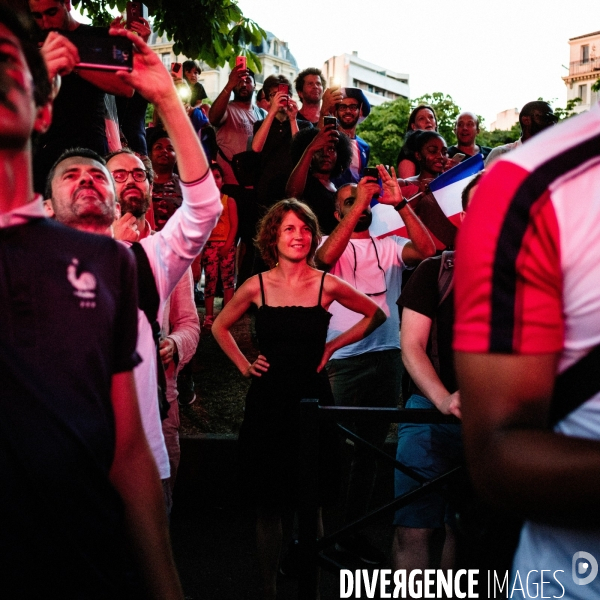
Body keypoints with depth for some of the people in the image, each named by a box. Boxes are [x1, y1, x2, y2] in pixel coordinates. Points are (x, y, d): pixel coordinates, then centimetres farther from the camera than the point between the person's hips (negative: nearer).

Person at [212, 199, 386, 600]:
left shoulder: (327, 285, -2)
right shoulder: (257, 286, 0)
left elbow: (375, 315, 11)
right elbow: (220, 327, 15)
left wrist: (333, 345, 5)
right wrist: (244, 365, 5)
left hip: (313, 398, 0)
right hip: (268, 401, 1)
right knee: (269, 501, 6)